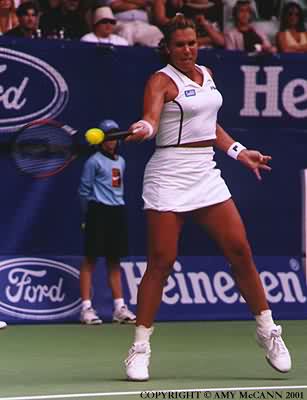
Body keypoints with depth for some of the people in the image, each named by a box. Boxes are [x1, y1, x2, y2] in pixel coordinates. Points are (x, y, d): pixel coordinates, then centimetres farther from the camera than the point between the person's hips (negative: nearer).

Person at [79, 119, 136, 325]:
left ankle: (120, 307, 9)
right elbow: (85, 190, -1)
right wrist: (90, 212, 5)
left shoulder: (121, 161, 16)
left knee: (114, 261, 8)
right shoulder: (94, 161, -4)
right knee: (91, 259, -5)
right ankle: (87, 308, -5)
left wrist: (118, 204, 16)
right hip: (99, 213, -6)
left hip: (117, 212, 6)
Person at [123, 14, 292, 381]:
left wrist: (239, 152, 25)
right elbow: (151, 117, -25)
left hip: (206, 174, 6)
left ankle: (267, 331, 15)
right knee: (161, 262, -8)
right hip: (169, 176, -6)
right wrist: (142, 129, -46)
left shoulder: (206, 74, 15)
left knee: (240, 251, 0)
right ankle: (139, 349, 0)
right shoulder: (161, 80, -6)